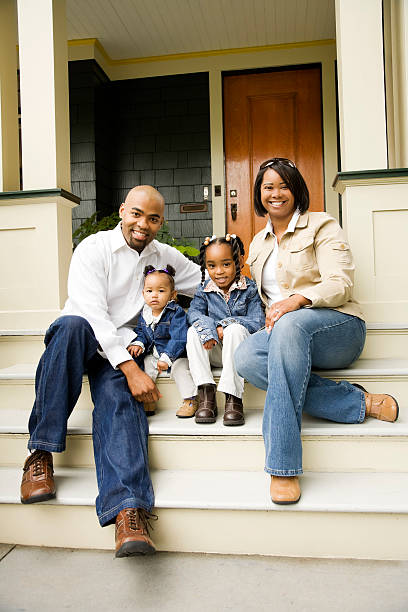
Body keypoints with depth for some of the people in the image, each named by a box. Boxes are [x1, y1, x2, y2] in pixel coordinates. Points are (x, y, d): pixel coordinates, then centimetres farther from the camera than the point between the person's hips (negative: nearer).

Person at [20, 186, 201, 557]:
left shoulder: (167, 257, 12)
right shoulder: (93, 249, -5)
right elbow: (92, 314, -19)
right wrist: (130, 368, -28)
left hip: (125, 347, 3)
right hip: (85, 339, -2)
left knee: (118, 395, -30)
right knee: (73, 325, -37)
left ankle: (127, 508, -46)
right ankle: (41, 452, -30)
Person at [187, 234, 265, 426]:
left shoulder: (249, 289, -5)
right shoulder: (205, 290, 6)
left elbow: (257, 321, -13)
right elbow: (193, 312, -8)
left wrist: (225, 326, -21)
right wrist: (208, 329, -29)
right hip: (216, 352, 4)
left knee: (235, 329, -34)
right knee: (194, 331, -22)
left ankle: (233, 397, -34)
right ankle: (206, 394, -26)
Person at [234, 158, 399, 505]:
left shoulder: (322, 226, 4)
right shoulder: (259, 244, 21)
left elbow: (340, 284, -9)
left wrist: (297, 300, -28)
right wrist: (273, 315, -1)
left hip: (338, 325, -5)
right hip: (284, 333, 5)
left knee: (290, 324, -40)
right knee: (245, 358, -29)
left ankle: (284, 466, -39)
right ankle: (361, 402, -24)